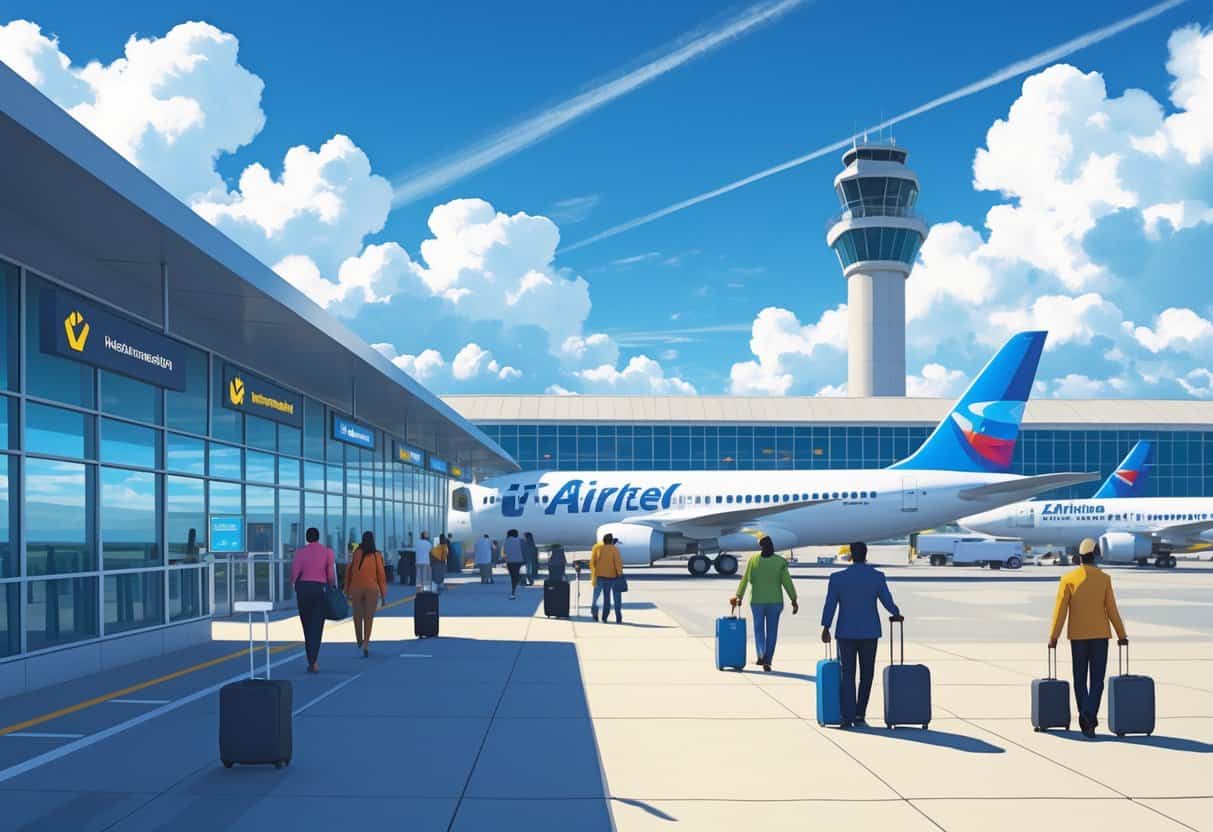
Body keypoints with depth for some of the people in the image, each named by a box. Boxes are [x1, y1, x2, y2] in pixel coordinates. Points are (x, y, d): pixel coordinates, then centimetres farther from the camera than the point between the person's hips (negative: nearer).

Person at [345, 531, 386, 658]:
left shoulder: (356, 553, 0)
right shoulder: (377, 555, 0)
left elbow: (349, 570, -2)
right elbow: (381, 574, -2)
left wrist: (347, 590, 5)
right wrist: (383, 594, 5)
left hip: (356, 589, 1)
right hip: (372, 589, -1)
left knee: (358, 617, 16)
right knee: (368, 618, 3)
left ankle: (360, 642, 30)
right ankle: (366, 644, -10)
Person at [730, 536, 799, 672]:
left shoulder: (753, 560, -4)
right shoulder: (780, 561, -6)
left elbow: (745, 580, -1)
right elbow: (787, 582, -7)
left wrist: (739, 596, 8)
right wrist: (794, 600, -2)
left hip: (757, 601, 0)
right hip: (775, 601, 0)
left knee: (759, 629, 15)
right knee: (772, 632, 9)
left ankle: (761, 654, -8)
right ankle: (767, 662, 7)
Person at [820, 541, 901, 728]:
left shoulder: (837, 578, -7)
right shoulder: (877, 577, -7)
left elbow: (830, 605, -3)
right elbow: (887, 602, -1)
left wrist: (826, 628, 9)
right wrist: (896, 614, 20)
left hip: (846, 632, 0)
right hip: (869, 632, 0)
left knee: (847, 675, 6)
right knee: (866, 674, 12)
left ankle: (847, 717, -2)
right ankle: (859, 715, 11)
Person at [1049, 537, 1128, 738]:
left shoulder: (1068, 579, -5)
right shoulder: (1104, 578, -6)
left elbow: (1060, 610, -8)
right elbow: (1112, 610, -5)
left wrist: (1053, 637, -3)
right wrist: (1121, 635, 5)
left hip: (1077, 635, 1)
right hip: (1100, 635, -1)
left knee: (1080, 679, 12)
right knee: (1097, 680, 0)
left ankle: (1087, 719, 15)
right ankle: (1088, 715, -21)